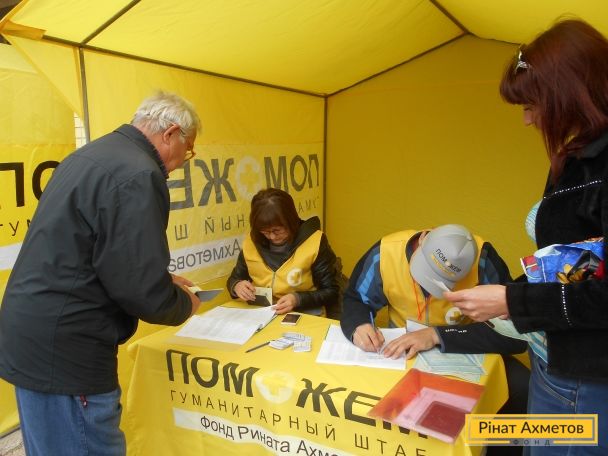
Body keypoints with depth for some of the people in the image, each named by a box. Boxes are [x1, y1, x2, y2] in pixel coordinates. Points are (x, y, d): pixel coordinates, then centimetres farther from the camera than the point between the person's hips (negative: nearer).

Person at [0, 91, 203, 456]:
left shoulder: (95, 153, 11)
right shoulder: (136, 175, -21)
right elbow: (144, 295, -23)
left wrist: (161, 281, 19)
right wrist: (184, 304, -1)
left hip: (33, 335, 10)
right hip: (63, 350, -10)